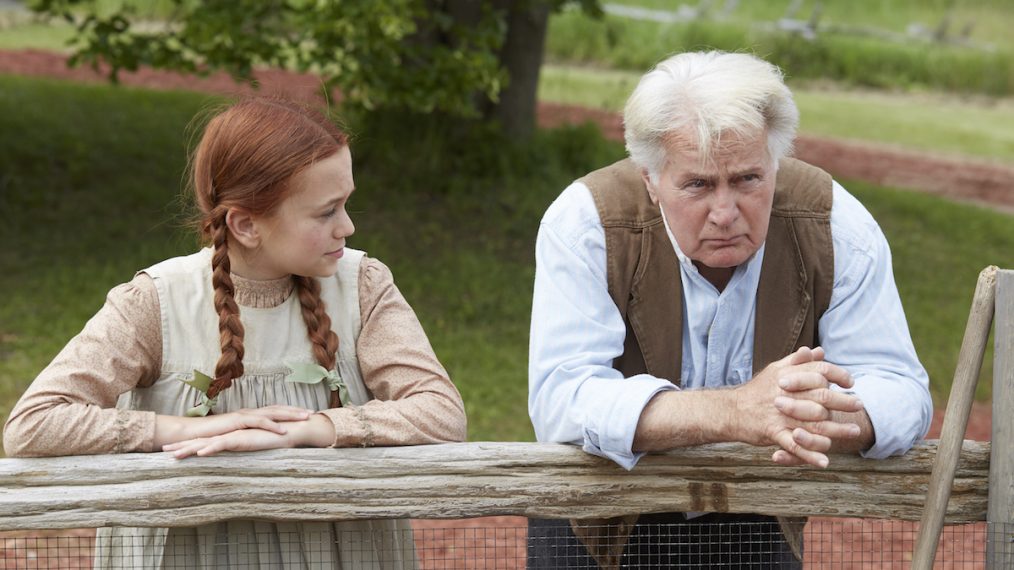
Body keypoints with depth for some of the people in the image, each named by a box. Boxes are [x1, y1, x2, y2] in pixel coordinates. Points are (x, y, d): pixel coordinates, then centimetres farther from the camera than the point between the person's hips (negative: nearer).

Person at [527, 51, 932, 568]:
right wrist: (737, 412, -42)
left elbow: (902, 390, -14)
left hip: (756, 527, 3)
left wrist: (836, 420, -40)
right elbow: (560, 397, -29)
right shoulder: (585, 224, -19)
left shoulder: (836, 227, -13)